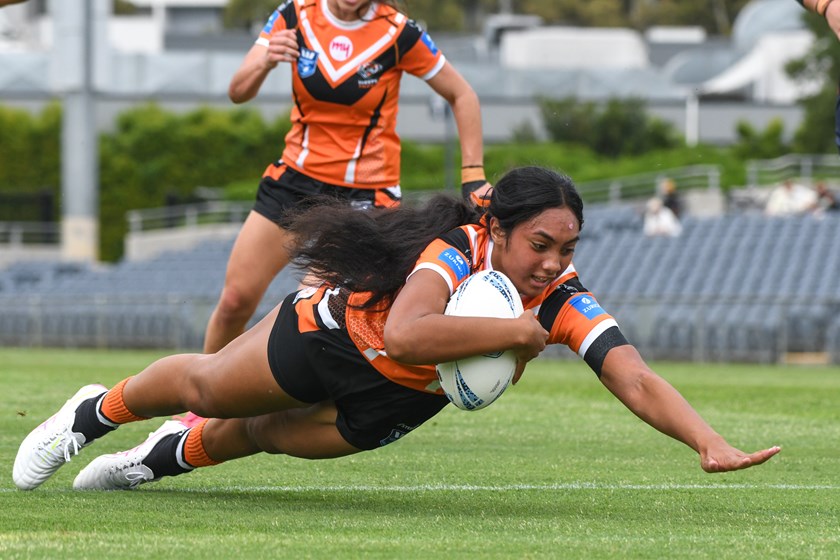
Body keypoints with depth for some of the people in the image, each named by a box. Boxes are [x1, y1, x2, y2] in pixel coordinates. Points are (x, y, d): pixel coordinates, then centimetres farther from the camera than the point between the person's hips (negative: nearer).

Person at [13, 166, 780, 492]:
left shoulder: (566, 303, -30)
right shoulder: (456, 251, -39)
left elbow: (636, 380, -40)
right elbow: (406, 335, -57)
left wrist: (711, 443, -55)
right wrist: (519, 332, -53)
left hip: (395, 401, 3)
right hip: (334, 332, -3)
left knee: (260, 434, 21)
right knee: (207, 387, 18)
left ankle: (174, 454, 54)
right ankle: (94, 413, 47)